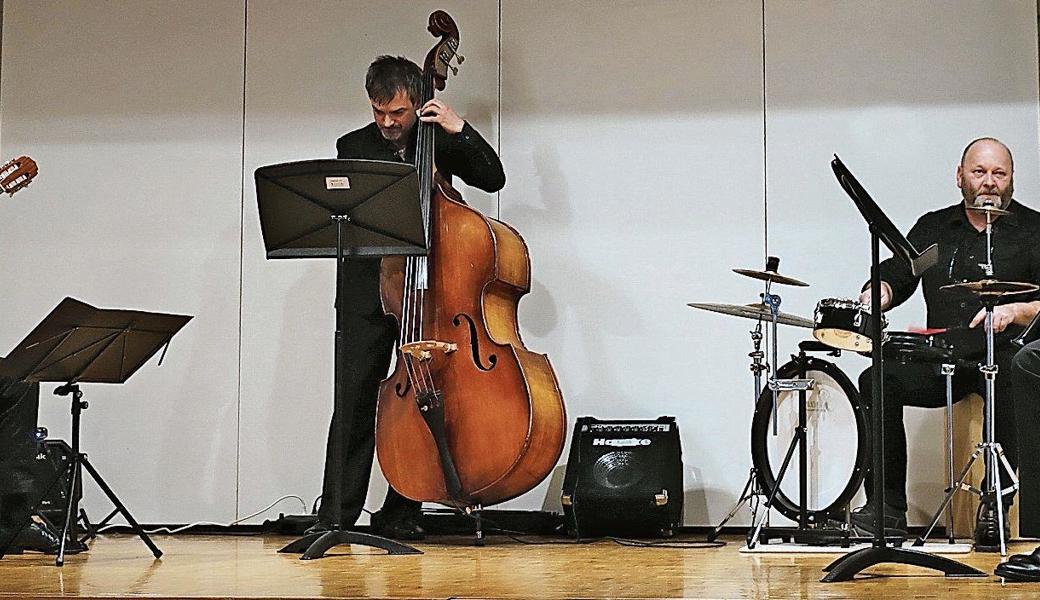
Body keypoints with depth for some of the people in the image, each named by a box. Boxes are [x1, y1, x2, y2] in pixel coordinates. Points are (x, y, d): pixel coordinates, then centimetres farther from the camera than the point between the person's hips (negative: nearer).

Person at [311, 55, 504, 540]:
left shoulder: (440, 142, 8)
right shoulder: (352, 147, 9)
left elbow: (493, 179, 0)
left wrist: (459, 130, -9)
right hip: (368, 291, 0)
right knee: (356, 400, -7)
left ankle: (400, 514, 9)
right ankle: (335, 514, -6)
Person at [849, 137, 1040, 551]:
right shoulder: (933, 228, 20)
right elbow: (897, 274, 18)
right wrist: (879, 293, -5)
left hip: (1005, 352, -3)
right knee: (878, 382, -22)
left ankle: (997, 505, -25)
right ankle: (888, 507, -20)